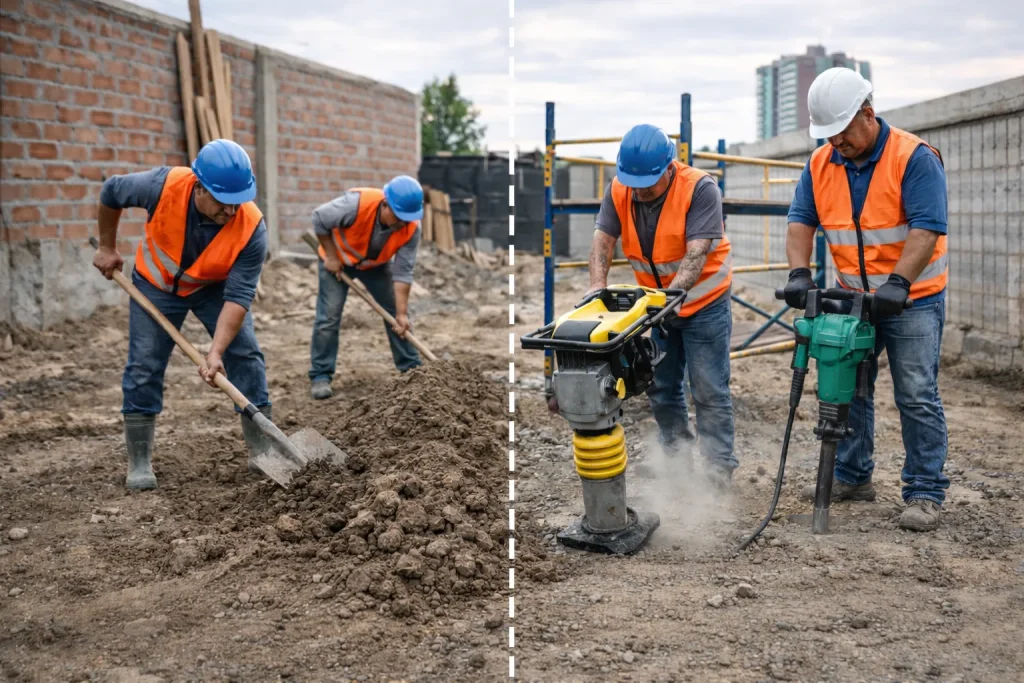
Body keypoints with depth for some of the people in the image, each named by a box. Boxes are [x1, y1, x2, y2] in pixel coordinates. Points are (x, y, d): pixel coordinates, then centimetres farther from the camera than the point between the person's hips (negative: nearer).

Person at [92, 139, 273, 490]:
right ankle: (139, 463, 7)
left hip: (215, 286, 0)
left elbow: (238, 296, -33)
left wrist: (216, 352, -42)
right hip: (156, 283, 0)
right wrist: (107, 248, -3)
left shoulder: (252, 227, -35)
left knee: (245, 355, -8)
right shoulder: (163, 185, -35)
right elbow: (111, 192, -13)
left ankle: (262, 452, 3)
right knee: (144, 366, -4)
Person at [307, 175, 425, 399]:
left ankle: (412, 369, 11)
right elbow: (319, 219, -25)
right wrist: (331, 256, -21)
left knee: (396, 312, 1)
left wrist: (401, 313, -27)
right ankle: (320, 376, -3)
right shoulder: (357, 204, -40)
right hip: (338, 259, -3)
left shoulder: (411, 228, -28)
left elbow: (402, 272, -24)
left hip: (375, 264, 3)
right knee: (329, 316, -9)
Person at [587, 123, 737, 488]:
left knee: (709, 391, -2)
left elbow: (696, 255, -30)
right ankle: (676, 454, 31)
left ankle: (719, 470, 5)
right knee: (660, 385, 14)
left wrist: (671, 293, -42)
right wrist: (598, 286, -30)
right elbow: (603, 239, -14)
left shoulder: (700, 188, -24)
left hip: (703, 303, -5)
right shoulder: (619, 189, -10)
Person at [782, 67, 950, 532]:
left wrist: (898, 283, -35)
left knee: (917, 398, -4)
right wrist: (799, 272, -19)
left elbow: (926, 229, -24)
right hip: (853, 298, 6)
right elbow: (801, 220, -2)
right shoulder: (820, 165, 0)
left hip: (912, 299, -5)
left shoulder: (914, 158, -17)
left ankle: (925, 494, 3)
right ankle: (852, 477, 24)